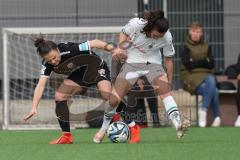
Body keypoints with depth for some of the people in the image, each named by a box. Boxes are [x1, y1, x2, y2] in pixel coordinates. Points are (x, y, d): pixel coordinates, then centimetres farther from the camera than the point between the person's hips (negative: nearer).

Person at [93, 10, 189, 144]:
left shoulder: (166, 37, -19)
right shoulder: (136, 24, -22)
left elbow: (168, 60, -5)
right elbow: (124, 33, 1)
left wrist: (169, 83, -3)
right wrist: (120, 47, -16)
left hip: (152, 63, -1)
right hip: (131, 62, 1)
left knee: (165, 91, -29)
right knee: (113, 100, -5)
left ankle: (178, 125, -40)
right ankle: (103, 129, 20)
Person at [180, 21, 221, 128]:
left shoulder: (206, 47, 16)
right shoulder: (185, 48, 3)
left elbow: (211, 64, 3)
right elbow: (187, 64, -11)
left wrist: (196, 62, -9)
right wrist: (204, 61, -5)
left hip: (206, 76, 4)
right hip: (191, 78, -4)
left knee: (211, 80, -34)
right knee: (213, 89, -30)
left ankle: (203, 110, -27)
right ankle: (216, 117, -23)